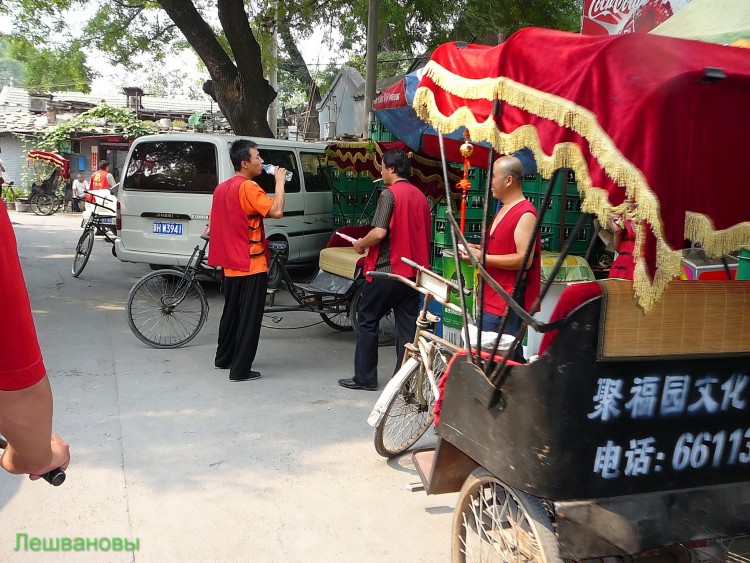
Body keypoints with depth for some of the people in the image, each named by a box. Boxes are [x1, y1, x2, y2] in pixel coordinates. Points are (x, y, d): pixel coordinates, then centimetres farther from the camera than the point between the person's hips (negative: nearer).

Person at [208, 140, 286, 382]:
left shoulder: (221, 188, 11)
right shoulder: (248, 187, -16)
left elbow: (214, 223, 17)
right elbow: (276, 212, -25)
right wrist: (280, 182, -14)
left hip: (231, 264, 9)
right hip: (251, 264, -9)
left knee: (231, 312, 21)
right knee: (250, 317, -2)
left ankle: (223, 358, 34)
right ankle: (240, 369, 0)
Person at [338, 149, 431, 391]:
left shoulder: (389, 194, -11)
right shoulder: (420, 196, 11)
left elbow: (379, 232, -21)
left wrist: (361, 244, -3)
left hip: (387, 269, -6)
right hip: (413, 271, 7)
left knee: (367, 321, 6)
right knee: (407, 326, 8)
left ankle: (365, 377, 10)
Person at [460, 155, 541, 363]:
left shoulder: (525, 214, -14)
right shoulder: (504, 210, 18)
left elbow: (524, 260, -22)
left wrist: (483, 258, -19)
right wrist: (480, 249, 11)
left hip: (509, 302, -10)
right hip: (493, 299, 10)